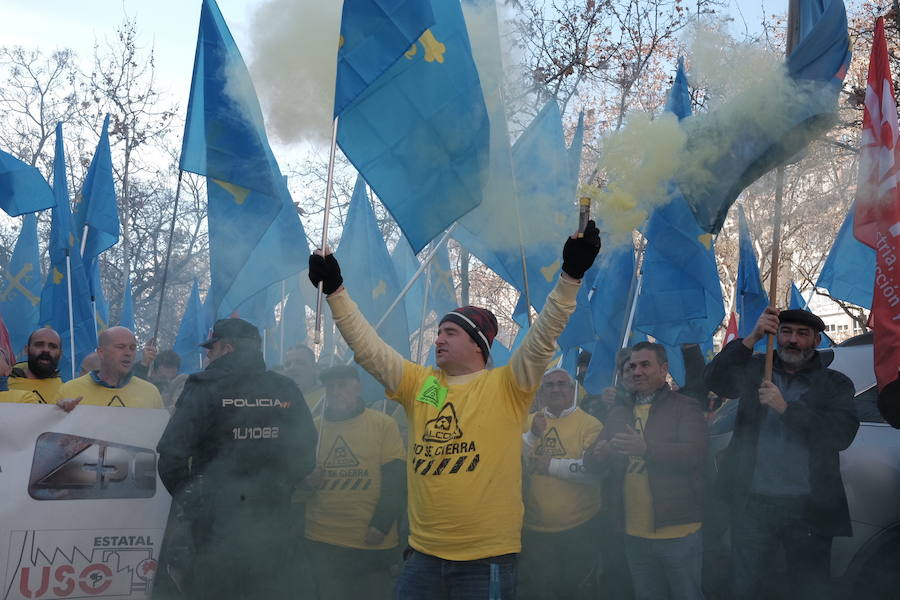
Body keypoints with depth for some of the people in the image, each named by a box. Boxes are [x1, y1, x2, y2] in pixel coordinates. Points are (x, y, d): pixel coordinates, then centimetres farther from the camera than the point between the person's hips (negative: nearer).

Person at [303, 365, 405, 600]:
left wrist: (381, 525, -11)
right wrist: (306, 481, -7)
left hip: (373, 543, -2)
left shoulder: (383, 424, 0)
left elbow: (395, 479, -3)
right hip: (322, 544, 2)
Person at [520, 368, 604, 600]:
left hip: (579, 528, -3)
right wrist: (532, 435, -14)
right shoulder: (528, 422, 8)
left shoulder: (590, 424, -6)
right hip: (534, 529, 3)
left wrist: (552, 465, -13)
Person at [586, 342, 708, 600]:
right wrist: (598, 455, -16)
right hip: (634, 533, 5)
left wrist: (646, 448, -32)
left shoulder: (685, 407, -3)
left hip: (677, 530, -5)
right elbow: (593, 462, 9)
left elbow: (696, 454, -19)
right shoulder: (619, 413, 14)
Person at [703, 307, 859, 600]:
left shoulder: (835, 384, 5)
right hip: (752, 503, 1)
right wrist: (752, 338, -19)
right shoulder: (754, 370, 9)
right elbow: (714, 379, -8)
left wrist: (785, 407, -18)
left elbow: (842, 434, -10)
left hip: (808, 509, -1)